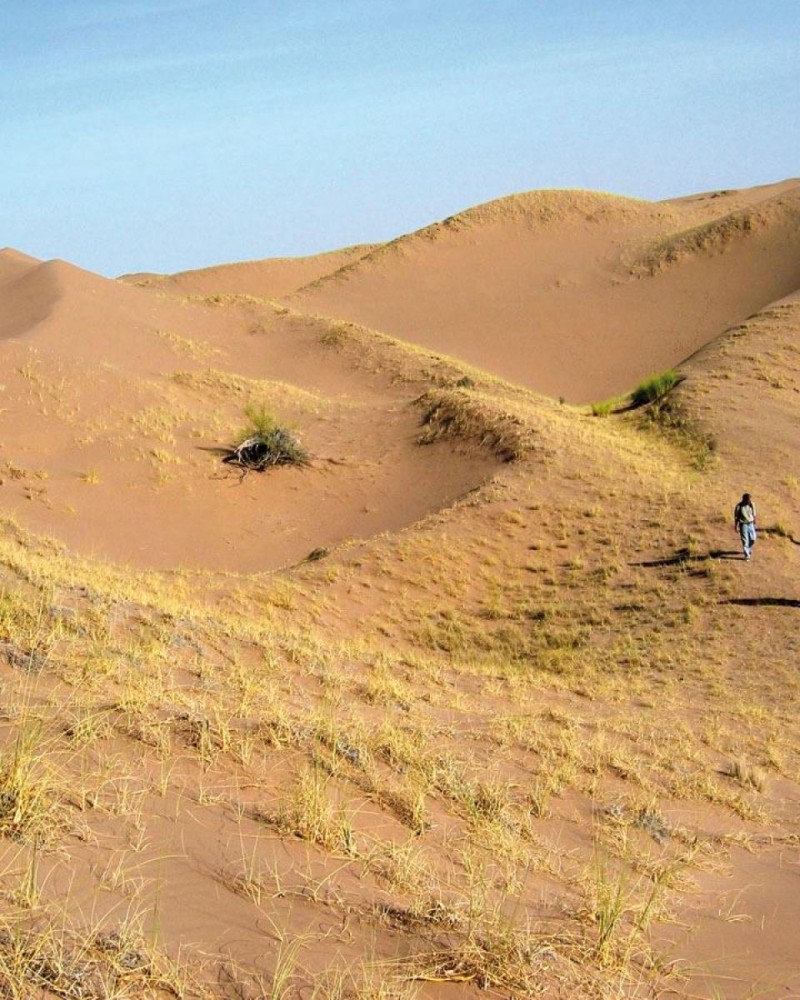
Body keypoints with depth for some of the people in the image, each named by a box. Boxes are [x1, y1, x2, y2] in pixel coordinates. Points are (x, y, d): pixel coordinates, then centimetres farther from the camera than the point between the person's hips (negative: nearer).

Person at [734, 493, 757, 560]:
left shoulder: (752, 505, -3)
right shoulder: (739, 506, -15)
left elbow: (754, 515, 8)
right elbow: (736, 517, -7)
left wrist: (754, 524, 12)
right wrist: (736, 526, -7)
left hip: (750, 524, 4)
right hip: (743, 524, -4)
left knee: (753, 539, 8)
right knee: (745, 540, -3)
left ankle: (748, 548, 38)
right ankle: (747, 555, 5)